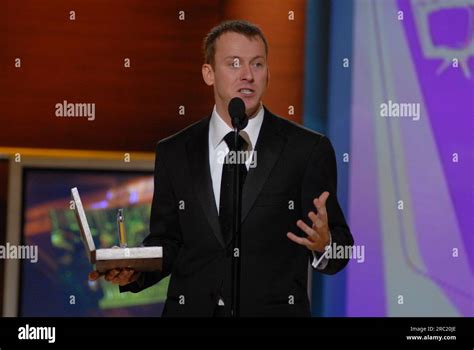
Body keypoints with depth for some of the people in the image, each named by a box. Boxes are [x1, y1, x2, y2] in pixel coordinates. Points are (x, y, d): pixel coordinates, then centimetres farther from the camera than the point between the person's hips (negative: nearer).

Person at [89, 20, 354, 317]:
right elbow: (166, 241, 7)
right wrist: (133, 271, -11)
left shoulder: (309, 149, -4)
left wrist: (324, 244, -25)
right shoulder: (174, 153, 3)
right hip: (192, 308, 2)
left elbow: (340, 249, -5)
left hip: (274, 309, -2)